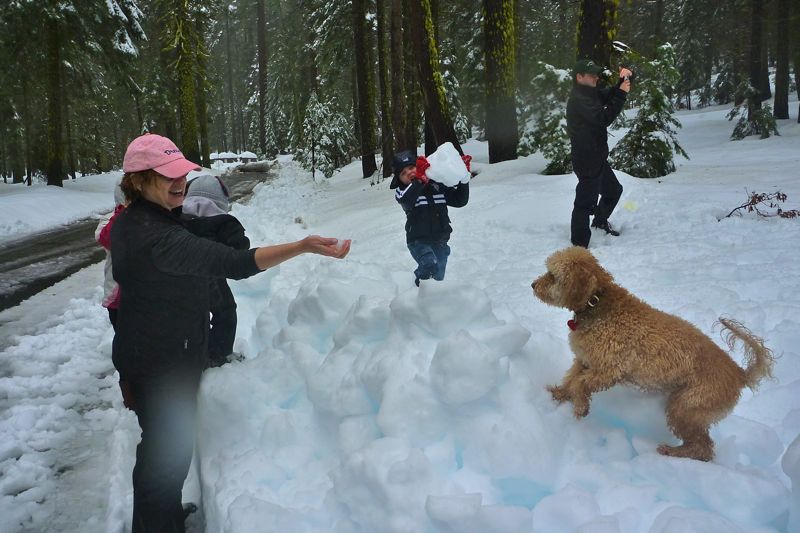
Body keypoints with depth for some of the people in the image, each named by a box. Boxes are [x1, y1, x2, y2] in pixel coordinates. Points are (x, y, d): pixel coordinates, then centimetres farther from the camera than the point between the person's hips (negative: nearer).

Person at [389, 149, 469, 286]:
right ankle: (419, 278, 0)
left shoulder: (437, 186, 5)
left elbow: (460, 200, 7)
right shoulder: (401, 191, -6)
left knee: (438, 277, 14)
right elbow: (406, 201, -30)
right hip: (419, 241, -4)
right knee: (430, 265, -29)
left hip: (440, 241, 4)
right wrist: (419, 179, -41)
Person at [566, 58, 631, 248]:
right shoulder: (578, 99, -20)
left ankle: (600, 221, 47)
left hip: (598, 158, 10)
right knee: (586, 202, -8)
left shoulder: (590, 93, 12)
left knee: (614, 190, 26)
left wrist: (623, 80, -4)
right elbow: (604, 118, -27)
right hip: (586, 161, -10)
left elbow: (610, 95, 14)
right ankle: (579, 246, -3)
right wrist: (621, 93, -22)